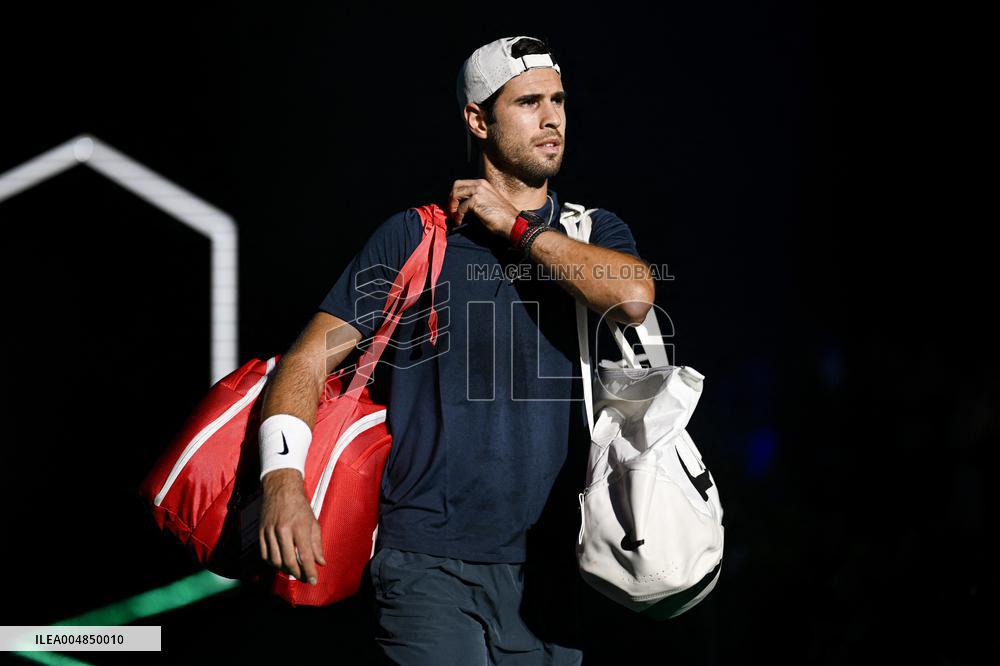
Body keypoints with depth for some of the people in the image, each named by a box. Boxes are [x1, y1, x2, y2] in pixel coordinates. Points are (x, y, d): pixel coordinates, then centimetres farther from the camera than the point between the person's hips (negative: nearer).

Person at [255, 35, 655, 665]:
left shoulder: (594, 231, 11)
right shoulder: (414, 236, 5)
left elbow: (633, 296, -13)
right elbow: (311, 358, 0)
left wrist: (517, 227, -5)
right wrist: (283, 478, -17)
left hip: (547, 565, 2)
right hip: (429, 560, -2)